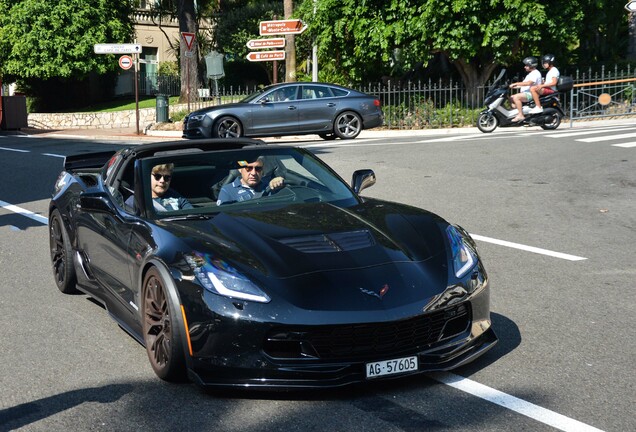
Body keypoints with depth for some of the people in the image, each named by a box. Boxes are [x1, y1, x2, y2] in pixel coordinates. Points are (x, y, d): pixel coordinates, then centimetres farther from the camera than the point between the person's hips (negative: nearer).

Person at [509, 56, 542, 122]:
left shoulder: (535, 73, -11)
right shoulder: (531, 73, 24)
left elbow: (529, 83, -27)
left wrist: (516, 84, -25)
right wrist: (515, 86, 13)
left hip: (531, 94, -11)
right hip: (526, 93, 11)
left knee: (516, 97, -29)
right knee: (511, 98, 6)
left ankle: (520, 115, -31)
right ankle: (516, 113, -2)